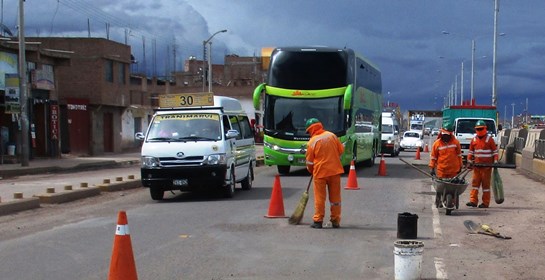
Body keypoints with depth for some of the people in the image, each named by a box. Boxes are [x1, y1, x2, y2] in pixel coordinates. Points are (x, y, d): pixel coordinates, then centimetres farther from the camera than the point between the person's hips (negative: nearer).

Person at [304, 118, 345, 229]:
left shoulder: (312, 142, -8)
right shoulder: (331, 135, 0)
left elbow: (309, 162, -2)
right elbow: (341, 150, 7)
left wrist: (311, 171, 17)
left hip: (320, 172, -3)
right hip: (335, 170, 3)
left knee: (319, 197, 5)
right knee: (335, 197, 10)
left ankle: (318, 221, 6)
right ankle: (336, 221, 13)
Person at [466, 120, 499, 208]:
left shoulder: (489, 139, -2)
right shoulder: (474, 140, 10)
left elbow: (495, 151, 0)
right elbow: (471, 152, 16)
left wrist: (495, 162, -8)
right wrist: (469, 162, 6)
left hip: (487, 166, -4)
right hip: (477, 165, 4)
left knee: (486, 183, 0)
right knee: (475, 182, 1)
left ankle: (485, 203, 4)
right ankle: (473, 201, 3)